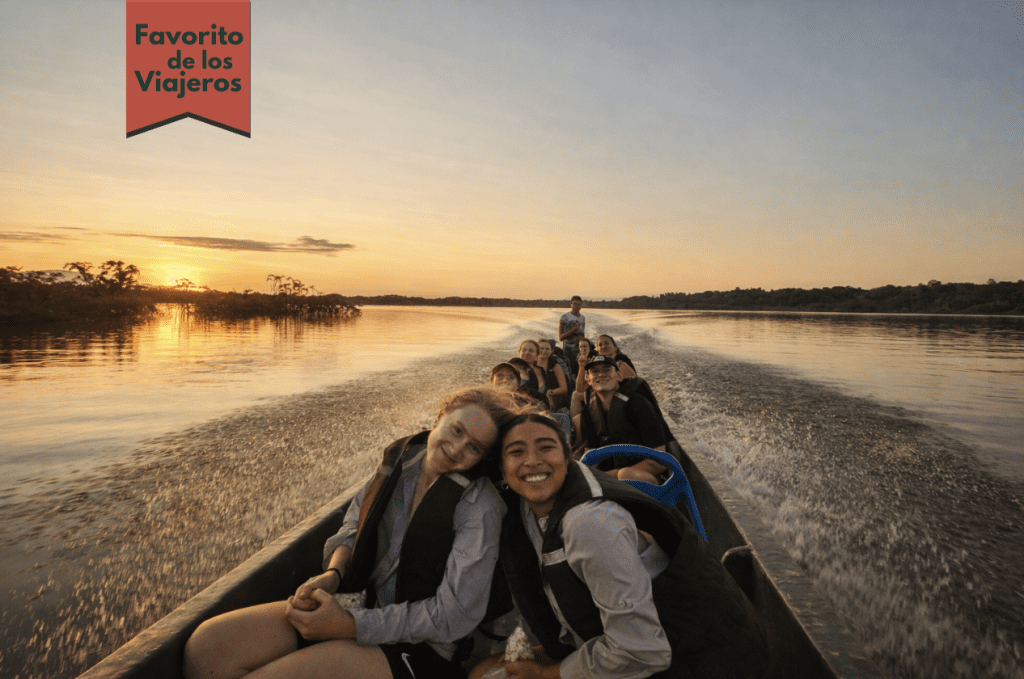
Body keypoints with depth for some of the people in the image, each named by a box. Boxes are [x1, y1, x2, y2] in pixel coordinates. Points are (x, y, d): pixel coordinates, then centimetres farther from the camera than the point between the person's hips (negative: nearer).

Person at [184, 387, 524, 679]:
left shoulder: (480, 506, -16)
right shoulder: (401, 459, 1)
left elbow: (456, 614, -17)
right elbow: (353, 530, 13)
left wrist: (352, 625, -18)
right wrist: (332, 574, -9)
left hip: (418, 646, -6)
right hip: (359, 605, 6)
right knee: (208, 644, -10)